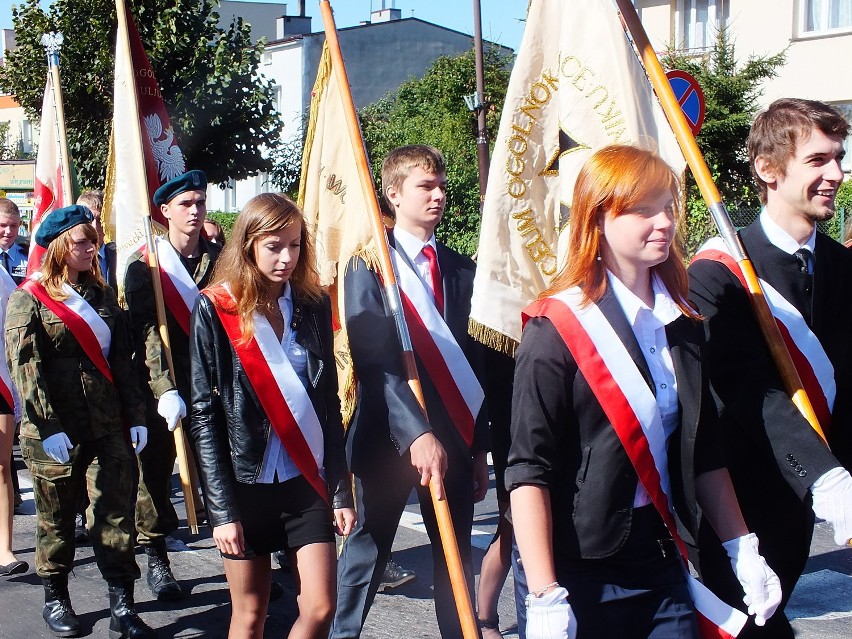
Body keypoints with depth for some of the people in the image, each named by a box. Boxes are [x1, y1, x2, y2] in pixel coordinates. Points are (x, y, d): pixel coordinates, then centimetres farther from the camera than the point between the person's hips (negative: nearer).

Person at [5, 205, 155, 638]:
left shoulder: (101, 296, 13)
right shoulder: (29, 299, -4)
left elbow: (120, 359, 13)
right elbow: (25, 367, -11)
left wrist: (135, 416, 7)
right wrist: (48, 427, -19)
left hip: (107, 427, 4)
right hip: (54, 434, -4)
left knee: (116, 514, -1)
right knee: (56, 520, 8)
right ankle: (55, 600, 24)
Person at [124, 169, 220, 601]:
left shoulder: (219, 260, 8)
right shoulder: (144, 266, 0)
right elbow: (146, 332, -8)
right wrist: (165, 391, -16)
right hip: (160, 389, -1)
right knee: (155, 472, 5)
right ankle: (156, 560, 19)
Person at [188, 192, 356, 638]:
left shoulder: (313, 304, 4)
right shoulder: (216, 309, -7)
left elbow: (329, 403, 8)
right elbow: (204, 414, -8)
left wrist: (341, 489, 4)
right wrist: (221, 509, -12)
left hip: (307, 481, 3)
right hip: (246, 483, -3)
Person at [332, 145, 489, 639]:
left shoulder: (460, 268, 10)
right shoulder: (370, 264, -5)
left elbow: (473, 360, 12)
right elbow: (375, 360, -16)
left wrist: (480, 447, 10)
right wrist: (415, 431, -28)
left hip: (454, 434, 4)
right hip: (390, 434, -4)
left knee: (457, 557, 9)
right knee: (369, 550, 7)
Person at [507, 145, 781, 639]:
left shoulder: (682, 323, 9)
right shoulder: (557, 330, -12)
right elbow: (529, 471, -16)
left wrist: (744, 550, 11)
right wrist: (545, 599, -21)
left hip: (664, 562, 6)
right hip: (580, 575, -6)